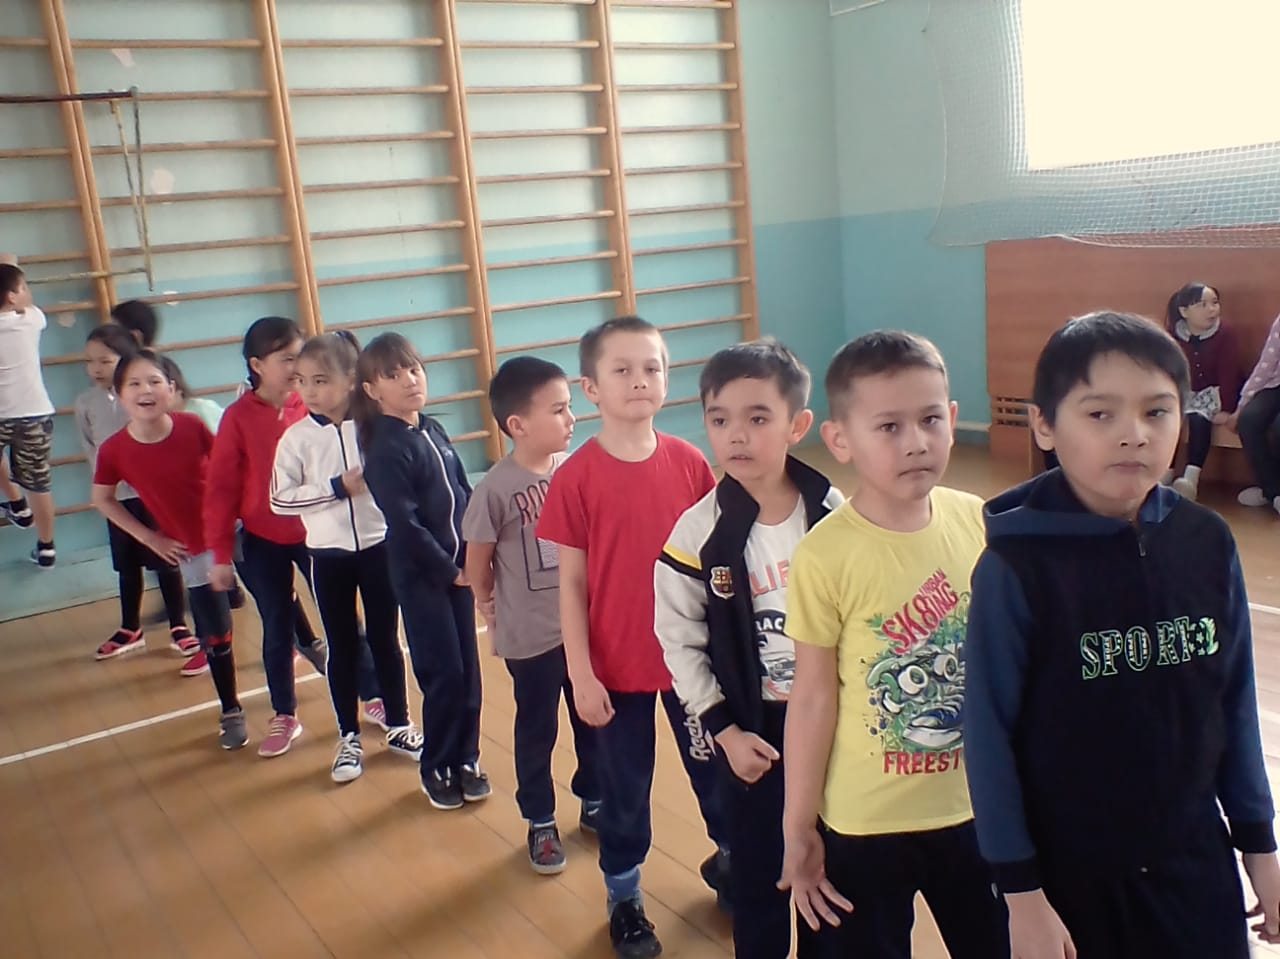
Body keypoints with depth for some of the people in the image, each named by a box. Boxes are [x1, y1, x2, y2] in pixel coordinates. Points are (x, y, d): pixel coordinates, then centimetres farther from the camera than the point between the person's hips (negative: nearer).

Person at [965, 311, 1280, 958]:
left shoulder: (1207, 543, -6)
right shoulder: (1018, 564, -19)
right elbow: (990, 732, -15)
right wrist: (1021, 892, -11)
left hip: (1196, 864, 4)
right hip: (1070, 874, -3)